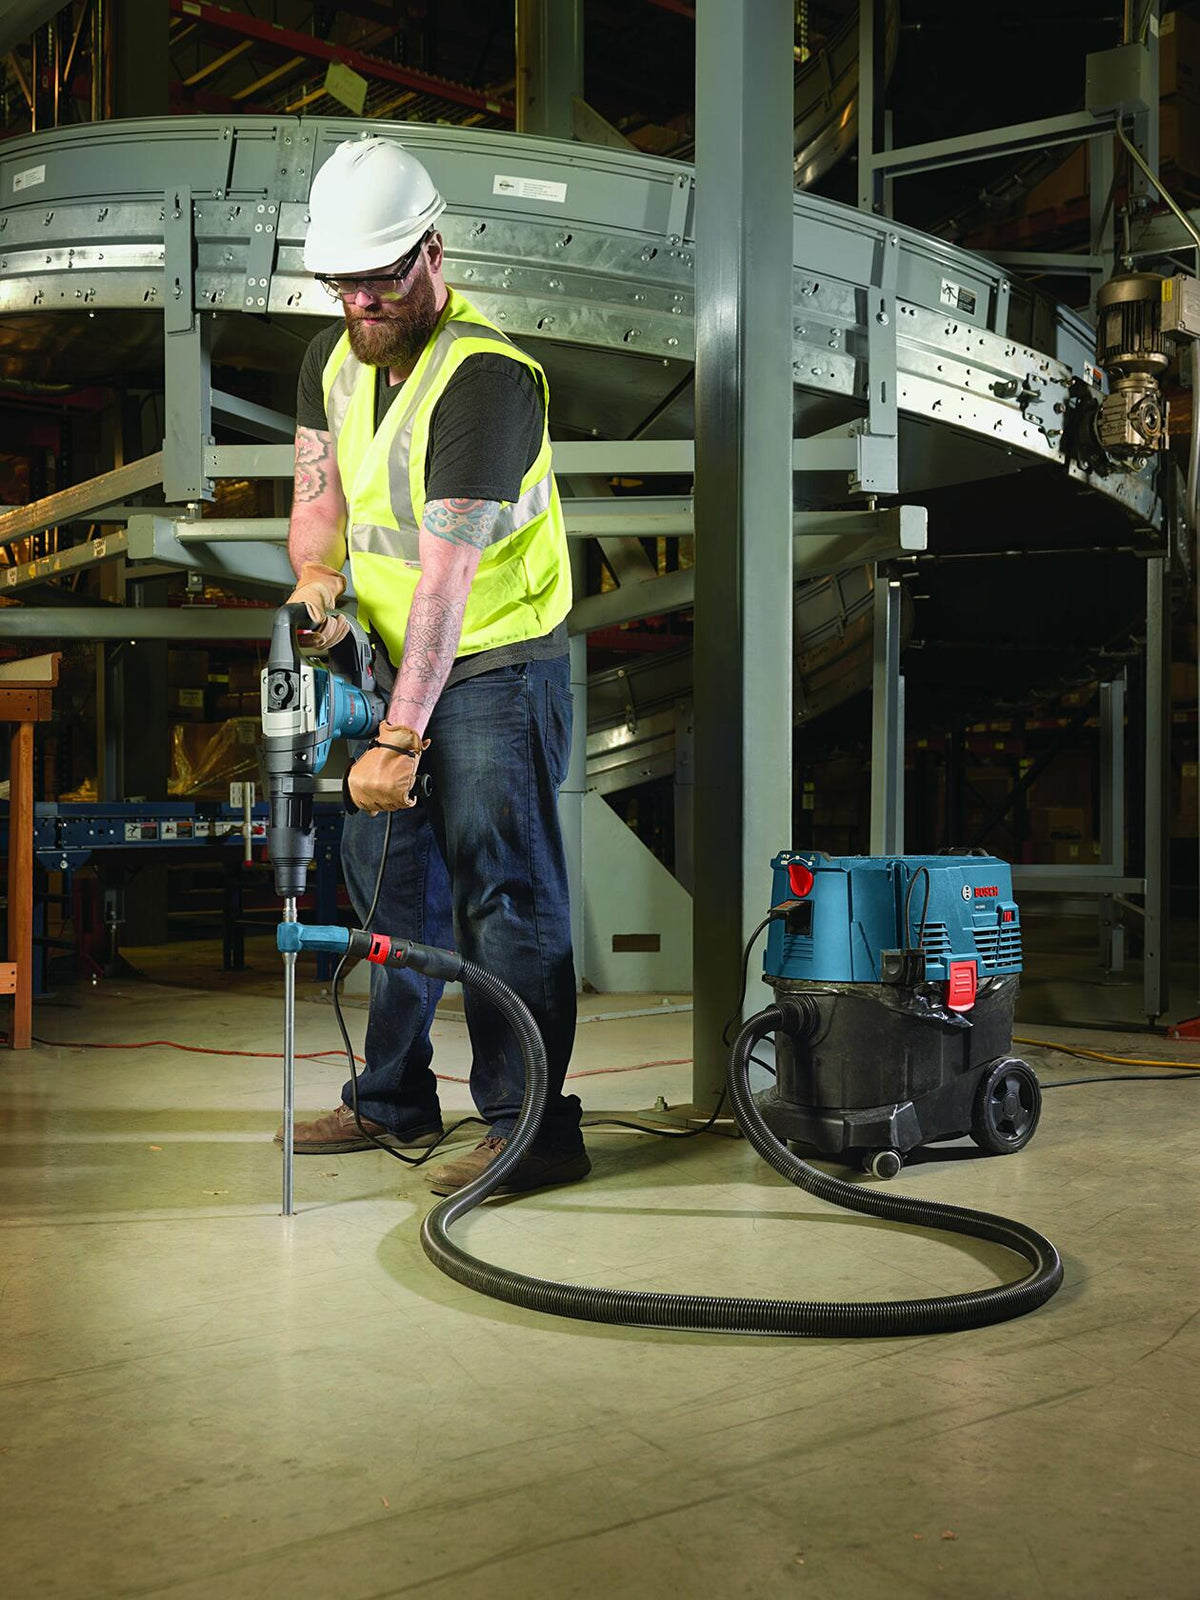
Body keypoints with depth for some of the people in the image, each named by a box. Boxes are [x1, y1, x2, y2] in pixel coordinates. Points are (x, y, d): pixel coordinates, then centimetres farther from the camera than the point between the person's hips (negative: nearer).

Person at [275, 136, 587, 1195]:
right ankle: (395, 1102, 29)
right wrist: (317, 574, -19)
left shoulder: (487, 377, -23)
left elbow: (445, 573, -29)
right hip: (397, 660, 9)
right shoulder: (336, 358, 5)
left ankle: (532, 1129, 4)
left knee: (503, 893, -7)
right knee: (390, 880, 14)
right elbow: (318, 496, 6)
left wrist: (400, 738, -31)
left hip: (497, 668, -8)